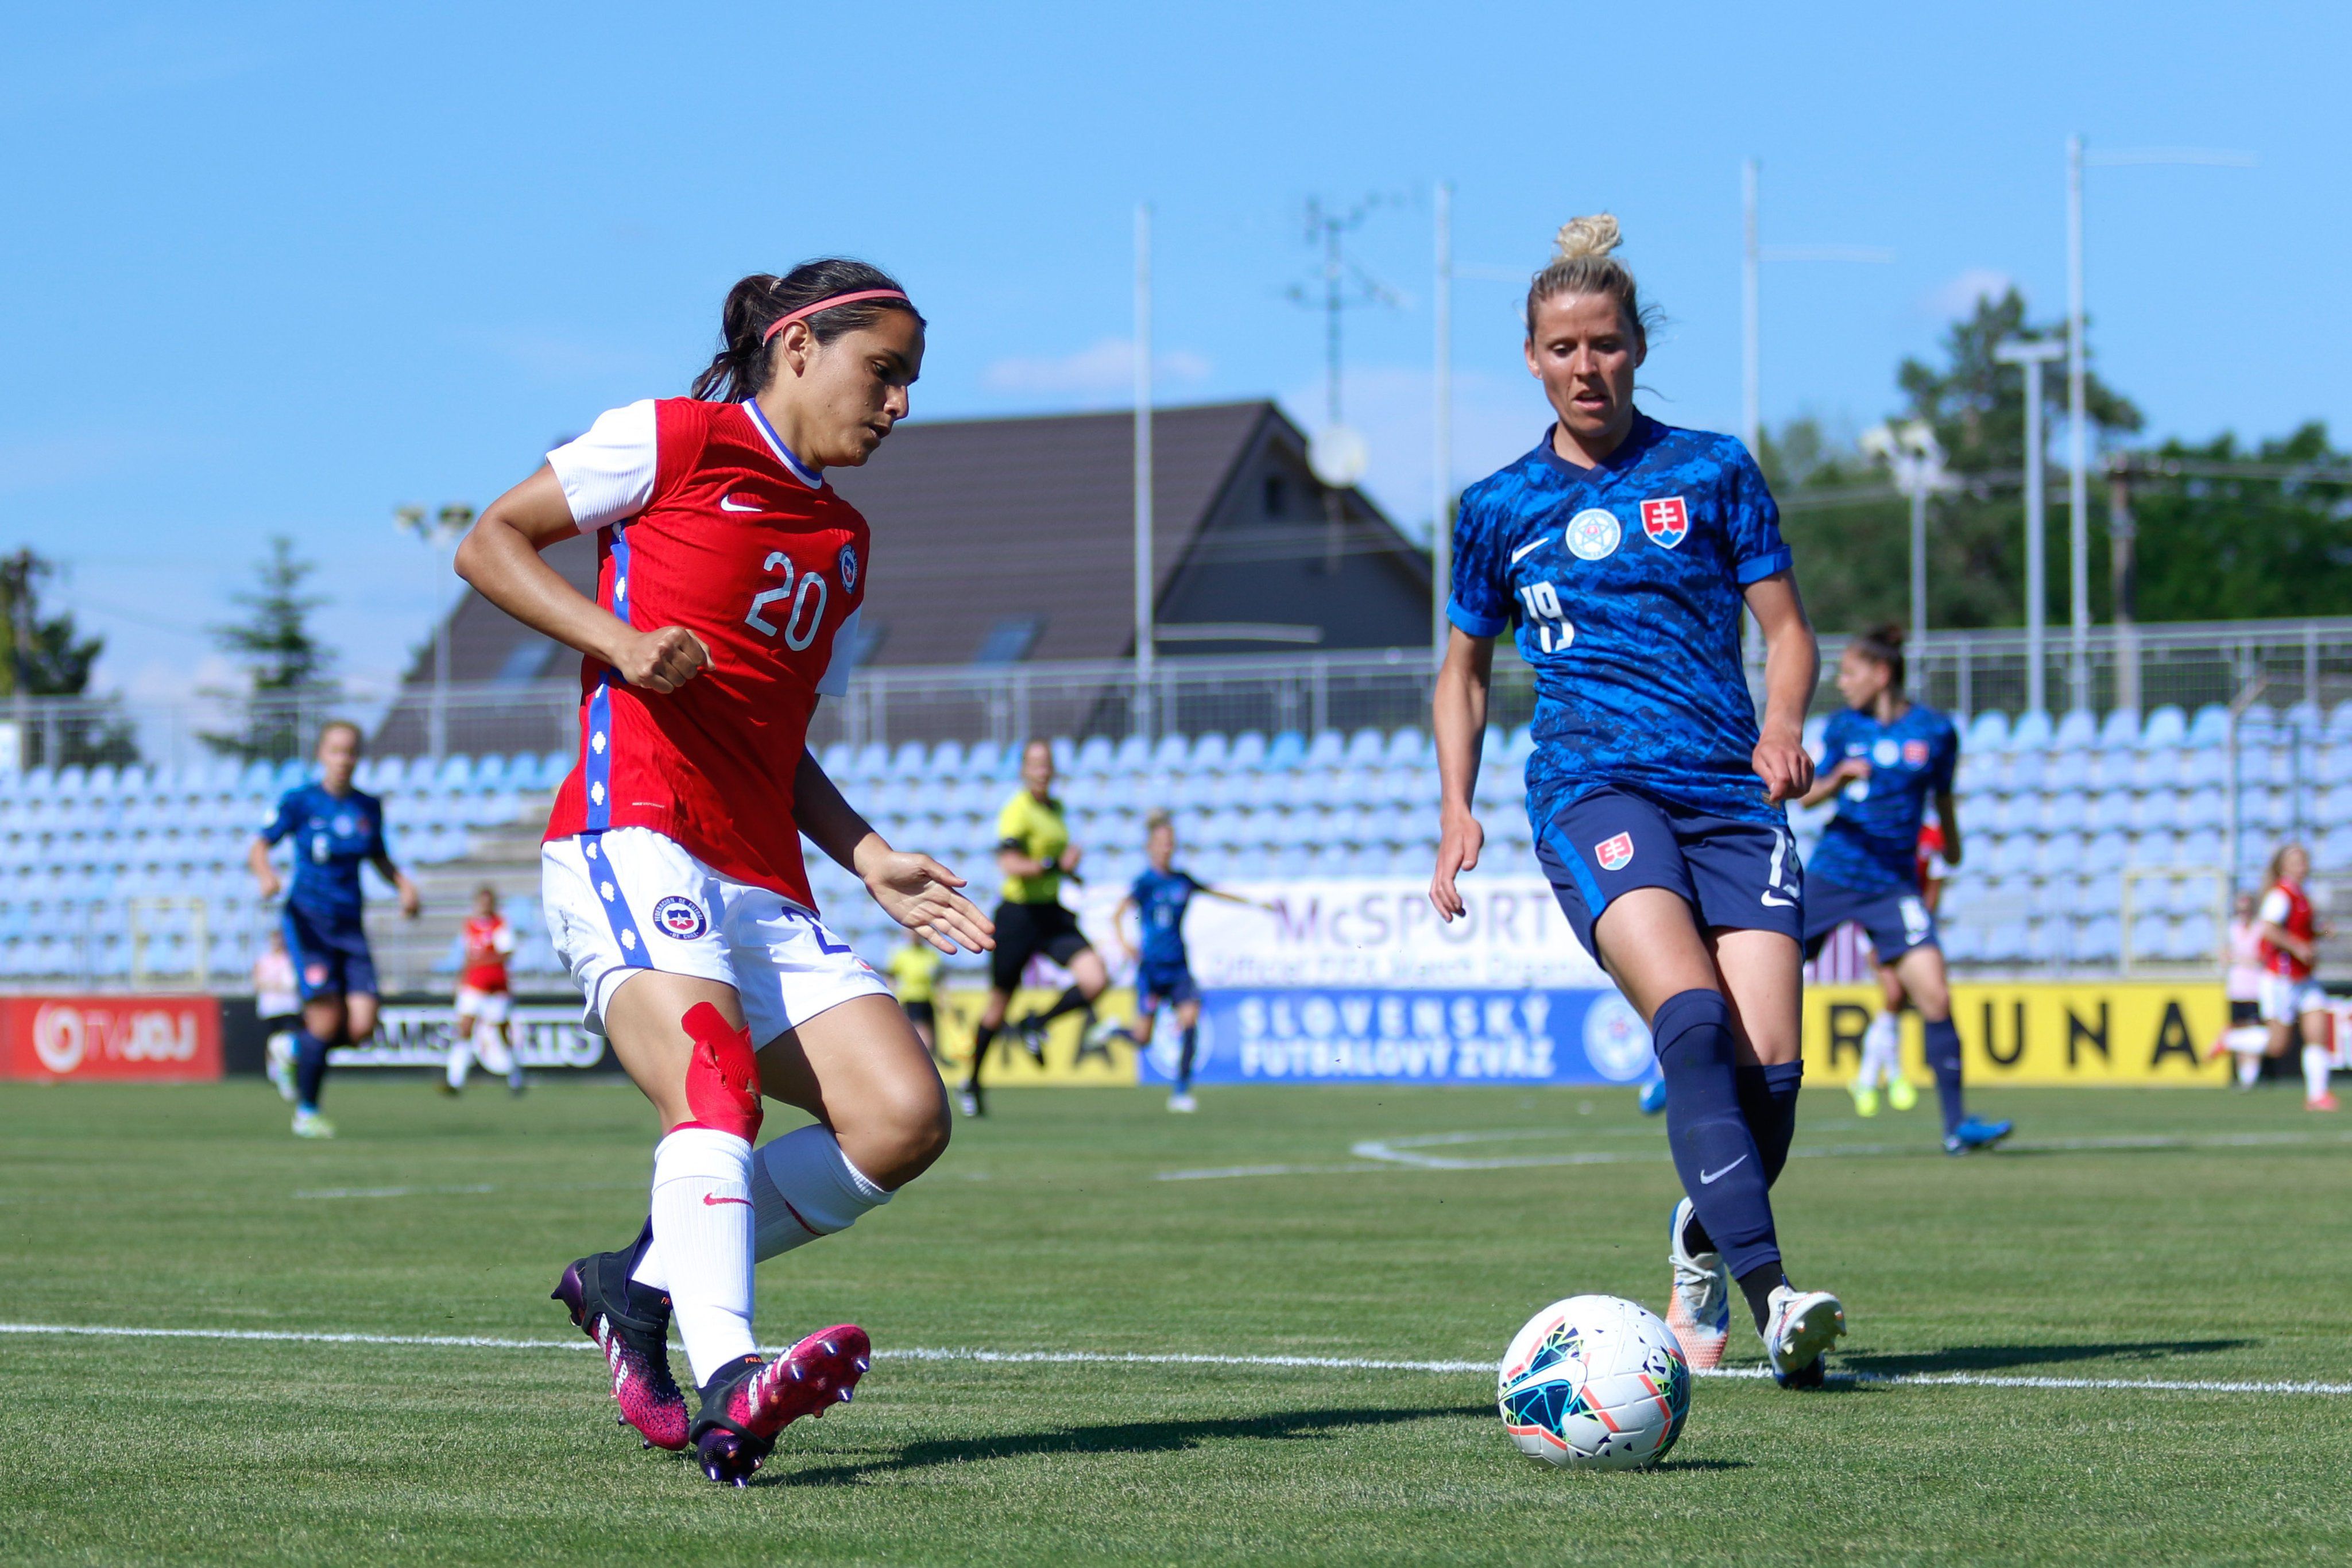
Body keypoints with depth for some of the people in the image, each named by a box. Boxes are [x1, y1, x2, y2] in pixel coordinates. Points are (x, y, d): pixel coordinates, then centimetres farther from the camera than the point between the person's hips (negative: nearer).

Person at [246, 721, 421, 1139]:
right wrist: (266, 875, -26)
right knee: (326, 1017, -15)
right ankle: (306, 1112, 4)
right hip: (308, 920, -4)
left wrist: (404, 885, 4)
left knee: (361, 1028, -9)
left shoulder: (369, 807, 9)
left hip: (351, 926, 4)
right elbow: (258, 848, -4)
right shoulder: (300, 802, -3)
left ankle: (295, 1049, 22)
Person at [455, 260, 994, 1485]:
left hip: (764, 889, 7)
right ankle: (728, 1380, -47)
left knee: (903, 1119, -10)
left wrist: (868, 858, 14)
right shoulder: (674, 442, 5)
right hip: (632, 843, -7)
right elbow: (491, 543, 5)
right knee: (712, 1079, -30)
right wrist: (619, 638, -11)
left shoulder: (844, 542, 26)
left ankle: (641, 1285, 3)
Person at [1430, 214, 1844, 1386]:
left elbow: (1786, 630, 13)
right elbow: (1466, 670, 25)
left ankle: (1703, 1254, 20)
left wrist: (1784, 727, -7)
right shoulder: (1500, 509, 14)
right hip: (1591, 791, -1)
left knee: (1769, 1065, -12)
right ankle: (1770, 1291, -37)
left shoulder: (1711, 472, 12)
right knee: (1693, 1020, -27)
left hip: (1730, 790, 1)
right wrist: (1456, 812, 12)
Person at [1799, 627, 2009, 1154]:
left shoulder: (1935, 731, -2)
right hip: (1831, 874, 1)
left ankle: (1957, 1125, -10)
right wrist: (1835, 781, -16)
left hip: (1893, 883, -1)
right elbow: (1808, 795, 5)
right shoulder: (1844, 727, 2)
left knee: (1934, 995, -14)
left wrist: (1951, 844, 27)